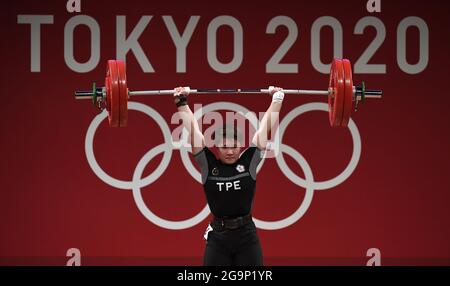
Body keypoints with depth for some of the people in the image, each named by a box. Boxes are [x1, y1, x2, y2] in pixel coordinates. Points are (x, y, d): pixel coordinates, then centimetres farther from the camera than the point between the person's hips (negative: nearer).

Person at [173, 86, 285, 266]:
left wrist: (277, 99, 5)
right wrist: (181, 102, 2)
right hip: (217, 237, 0)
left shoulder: (249, 161, -1)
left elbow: (264, 128, 2)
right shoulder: (208, 164, -1)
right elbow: (193, 129, 0)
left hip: (247, 236, 0)